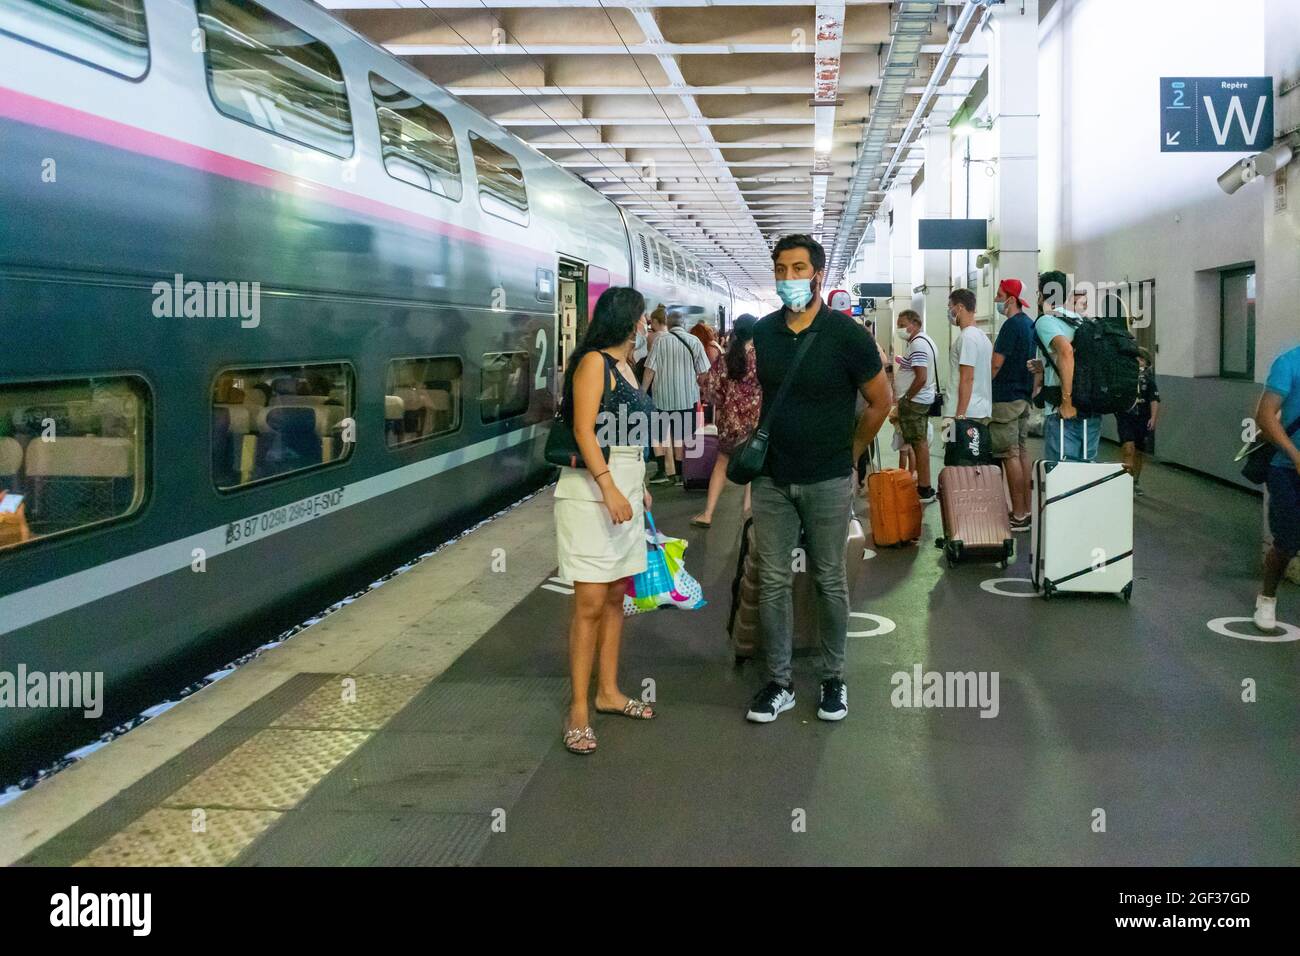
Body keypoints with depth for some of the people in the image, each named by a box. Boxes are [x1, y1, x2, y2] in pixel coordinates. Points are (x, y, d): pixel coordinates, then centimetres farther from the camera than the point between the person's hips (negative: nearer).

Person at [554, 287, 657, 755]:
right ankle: (579, 709, -4)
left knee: (616, 596, 11)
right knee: (590, 602, -8)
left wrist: (639, 488, 17)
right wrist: (609, 488, -23)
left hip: (624, 490, 9)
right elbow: (584, 430, -17)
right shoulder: (594, 362, -9)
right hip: (591, 492, -9)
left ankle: (608, 692, 21)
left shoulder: (625, 366, 17)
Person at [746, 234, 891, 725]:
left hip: (827, 481, -3)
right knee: (772, 582, 5)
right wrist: (756, 448, 13)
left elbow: (881, 401, 0)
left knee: (829, 581, 7)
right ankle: (779, 682, 16)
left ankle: (833, 679, 21)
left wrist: (849, 453, 6)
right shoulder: (762, 332, 3)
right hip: (772, 480, 3)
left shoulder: (846, 334, -9)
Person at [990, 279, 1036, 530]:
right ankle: (1026, 510, 17)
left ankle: (1018, 516, -6)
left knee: (1010, 455, -7)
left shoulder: (1012, 325, -15)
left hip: (1005, 398, -9)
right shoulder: (1030, 323, 13)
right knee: (1022, 452, 12)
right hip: (1024, 396, 9)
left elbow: (996, 363, -18)